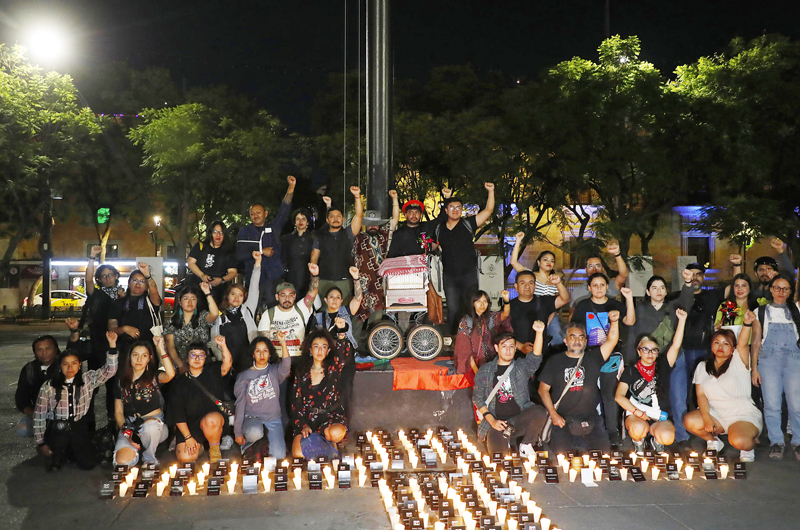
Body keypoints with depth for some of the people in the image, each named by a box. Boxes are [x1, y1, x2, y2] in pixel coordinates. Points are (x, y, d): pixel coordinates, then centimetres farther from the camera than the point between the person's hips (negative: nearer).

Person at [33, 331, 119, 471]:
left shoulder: (88, 380, -1)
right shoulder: (48, 387, -6)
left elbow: (109, 370, -10)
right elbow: (39, 415, -3)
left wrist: (112, 345, -22)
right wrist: (41, 443, -3)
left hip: (79, 428, 0)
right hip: (57, 430, 0)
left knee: (89, 463, -7)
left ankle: (71, 449, 25)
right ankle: (58, 453, 5)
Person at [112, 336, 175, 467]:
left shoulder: (154, 376, 4)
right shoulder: (122, 381, 13)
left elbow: (170, 374, -21)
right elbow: (118, 412, 11)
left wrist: (161, 348, -21)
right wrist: (127, 433, -7)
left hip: (154, 423, -2)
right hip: (129, 426, 2)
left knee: (149, 425, -40)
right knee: (123, 461, -25)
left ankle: (149, 457, -8)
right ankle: (135, 450, 13)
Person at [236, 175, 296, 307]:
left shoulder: (273, 227, 13)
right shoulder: (245, 232, 10)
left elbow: (283, 210, 3)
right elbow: (240, 255, 1)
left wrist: (291, 187, -6)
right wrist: (261, 251, -6)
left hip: (274, 277, 1)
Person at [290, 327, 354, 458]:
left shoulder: (333, 368, 3)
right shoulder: (302, 373, 9)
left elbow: (344, 355, -20)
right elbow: (296, 403, 8)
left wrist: (341, 331, -39)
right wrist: (303, 425, -8)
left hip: (331, 416, -1)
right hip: (307, 419, 1)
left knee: (336, 433, -36)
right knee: (298, 454, -24)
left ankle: (331, 443, 0)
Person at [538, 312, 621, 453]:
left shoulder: (593, 357, 9)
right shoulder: (555, 361, 8)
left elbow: (611, 341, -5)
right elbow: (543, 389, 7)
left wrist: (614, 321, -22)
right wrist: (553, 414, -4)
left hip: (590, 418, 1)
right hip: (563, 419, -1)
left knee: (604, 450, -13)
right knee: (560, 451, -18)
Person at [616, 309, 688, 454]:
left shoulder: (661, 366, 8)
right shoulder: (631, 371, 4)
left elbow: (675, 346, -4)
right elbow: (619, 396, -4)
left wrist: (682, 321, -12)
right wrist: (638, 412, -14)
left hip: (660, 417, 2)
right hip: (636, 415, -1)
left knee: (667, 438, -29)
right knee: (639, 429, -35)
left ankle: (656, 440, 10)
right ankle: (638, 442, 3)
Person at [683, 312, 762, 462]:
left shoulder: (737, 362, 0)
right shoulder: (703, 367, 10)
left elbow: (742, 344, -21)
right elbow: (701, 394, 2)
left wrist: (747, 323, -42)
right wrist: (706, 418, -14)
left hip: (743, 414, -4)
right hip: (715, 414, 4)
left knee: (739, 441, -34)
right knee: (689, 421, -24)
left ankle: (748, 446, 7)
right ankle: (713, 441, 7)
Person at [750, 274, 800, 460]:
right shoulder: (761, 312, 14)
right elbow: (756, 341, 11)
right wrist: (754, 368, 4)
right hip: (769, 359, 0)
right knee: (772, 404, -4)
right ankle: (776, 442, 6)